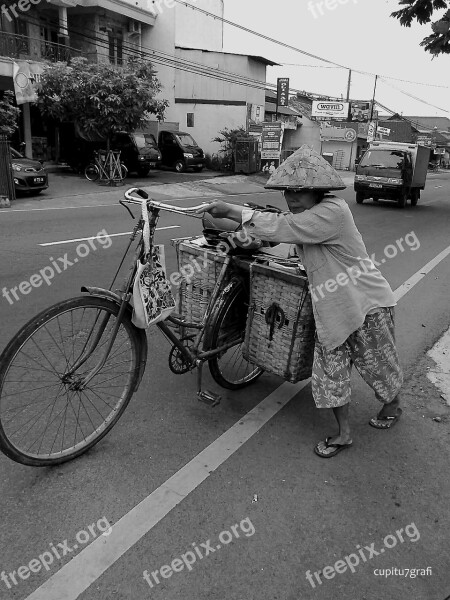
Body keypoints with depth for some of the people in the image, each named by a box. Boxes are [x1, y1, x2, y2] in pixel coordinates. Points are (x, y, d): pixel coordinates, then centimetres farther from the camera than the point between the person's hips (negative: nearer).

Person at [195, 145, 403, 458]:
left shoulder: (333, 211, -26)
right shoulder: (307, 212, 3)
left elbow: (282, 228, -32)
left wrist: (230, 210, -26)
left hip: (367, 303, -7)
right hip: (331, 306, 8)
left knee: (377, 364, 14)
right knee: (331, 369, 6)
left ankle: (393, 406, 46)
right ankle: (344, 434, 22)